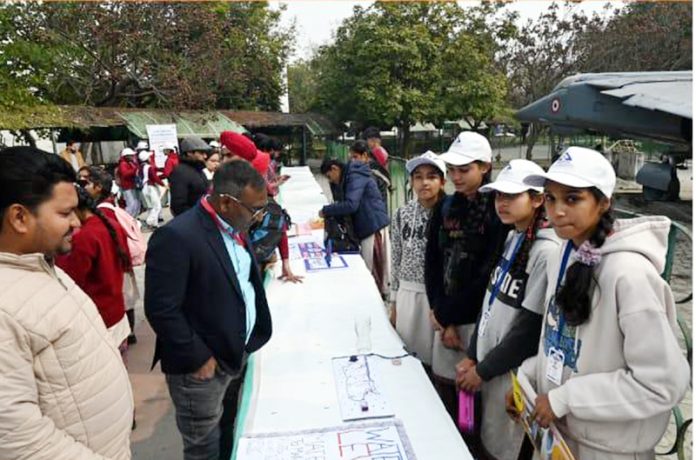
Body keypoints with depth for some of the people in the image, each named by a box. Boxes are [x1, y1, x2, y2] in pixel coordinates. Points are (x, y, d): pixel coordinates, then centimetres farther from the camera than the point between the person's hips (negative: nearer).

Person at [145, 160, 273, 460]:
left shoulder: (234, 227, 4)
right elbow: (162, 310, -23)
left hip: (238, 355, 7)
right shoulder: (176, 237, -23)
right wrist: (198, 358, -16)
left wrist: (246, 345, 9)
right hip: (203, 367, -7)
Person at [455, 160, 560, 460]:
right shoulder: (511, 238, 4)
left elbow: (531, 329, -20)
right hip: (486, 362, 7)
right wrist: (472, 356, 6)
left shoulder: (547, 252, -21)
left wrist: (483, 370, -11)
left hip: (513, 373, -7)